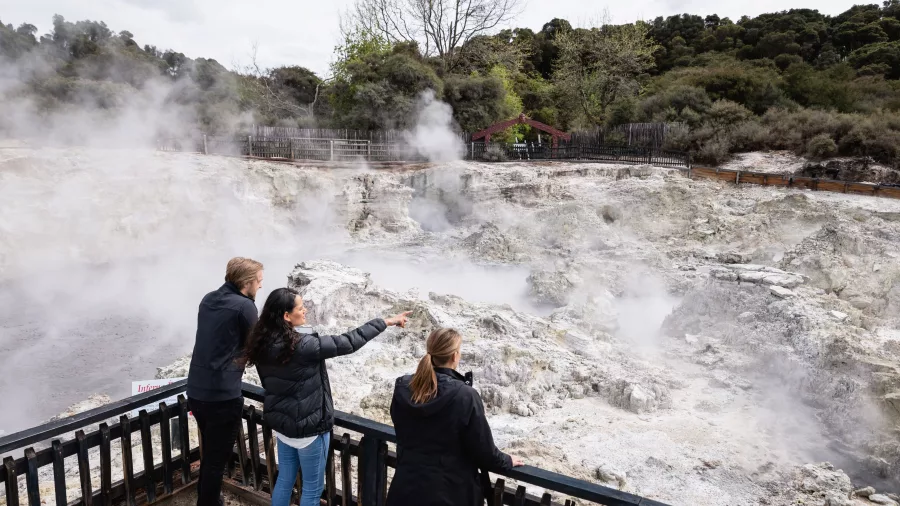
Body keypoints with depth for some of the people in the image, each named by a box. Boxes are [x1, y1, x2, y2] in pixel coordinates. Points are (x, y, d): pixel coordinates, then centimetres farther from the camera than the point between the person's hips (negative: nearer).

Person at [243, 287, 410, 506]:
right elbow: (347, 343, -23)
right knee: (313, 488, 11)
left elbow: (270, 383, 7)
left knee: (284, 480, 23)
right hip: (308, 427, -7)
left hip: (282, 423, 8)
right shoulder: (302, 346, -28)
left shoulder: (263, 344, -5)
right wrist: (386, 322, -15)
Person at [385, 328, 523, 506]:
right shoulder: (465, 396, -22)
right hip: (450, 491, -3)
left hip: (407, 487, 4)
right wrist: (507, 462, 7)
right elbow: (482, 448, -13)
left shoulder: (402, 389, -7)